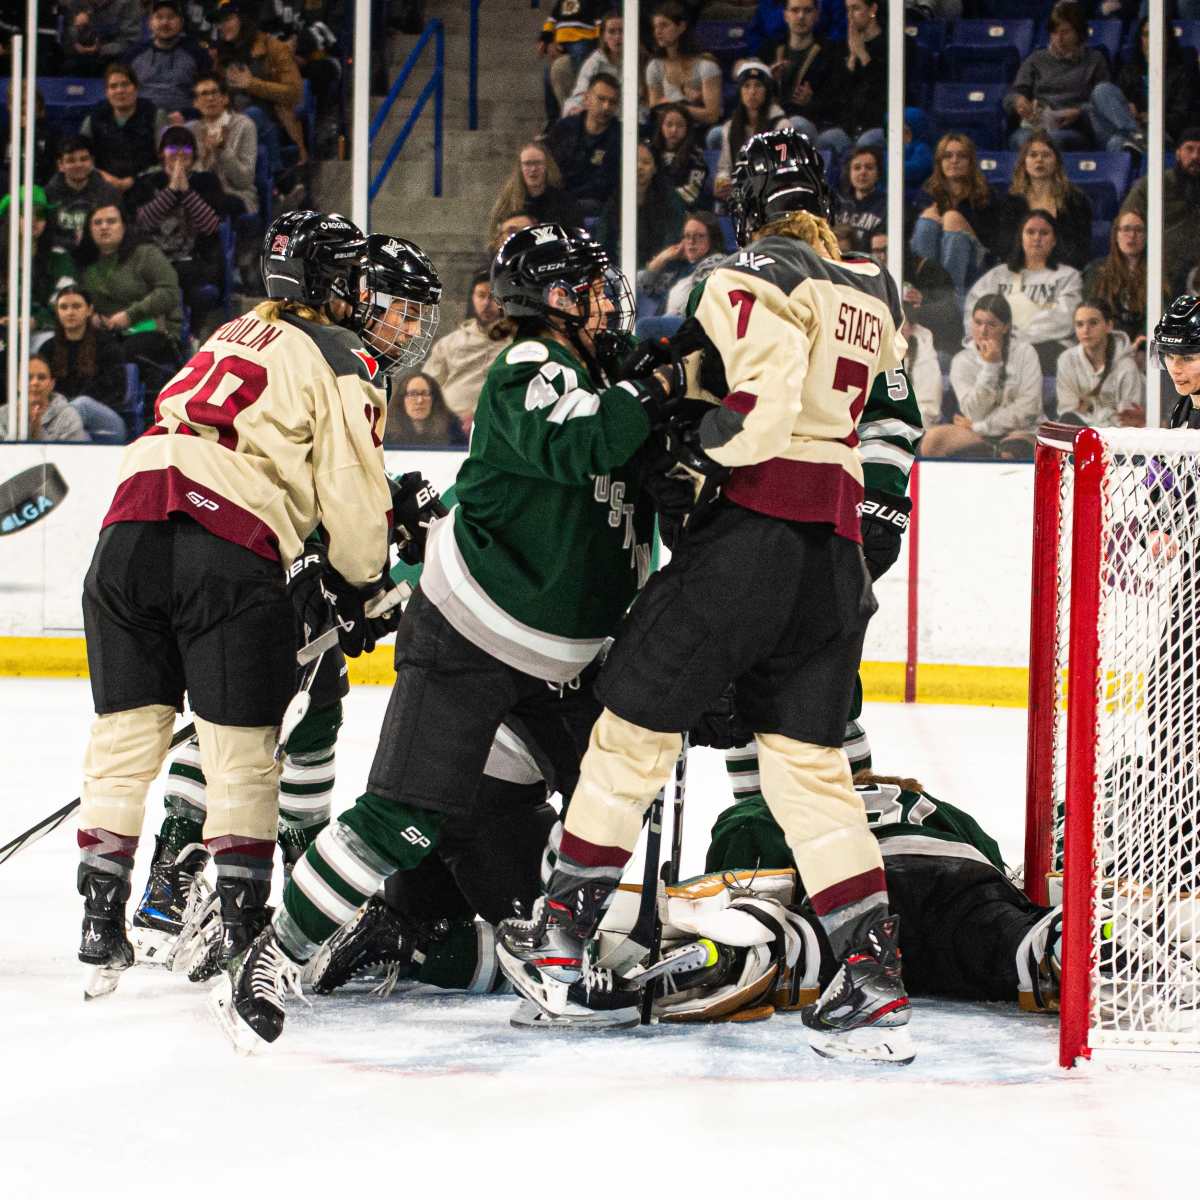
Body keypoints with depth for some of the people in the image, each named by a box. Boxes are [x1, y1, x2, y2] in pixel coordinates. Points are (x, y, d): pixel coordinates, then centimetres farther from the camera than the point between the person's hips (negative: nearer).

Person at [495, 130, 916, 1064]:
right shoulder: (875, 294, 18)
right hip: (836, 555, 7)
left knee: (635, 726, 5)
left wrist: (690, 454, -5)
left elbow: (764, 403, -17)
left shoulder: (760, 273, -5)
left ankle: (561, 946, 11)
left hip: (751, 530, -6)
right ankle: (874, 981, -2)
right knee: (810, 766, 8)